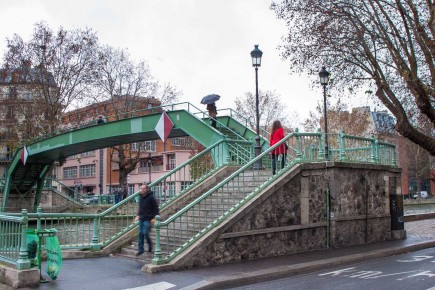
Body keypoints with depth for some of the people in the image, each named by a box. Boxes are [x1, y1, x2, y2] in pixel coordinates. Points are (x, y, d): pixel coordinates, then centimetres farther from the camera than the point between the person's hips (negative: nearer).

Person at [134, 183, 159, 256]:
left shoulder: (151, 197, -11)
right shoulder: (140, 197, 10)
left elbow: (156, 208, -9)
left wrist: (155, 217, -13)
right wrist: (138, 215, 15)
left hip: (148, 219, -7)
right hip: (141, 219, 7)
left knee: (145, 233, -11)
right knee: (140, 234, 6)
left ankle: (150, 244, 17)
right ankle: (140, 250, 13)